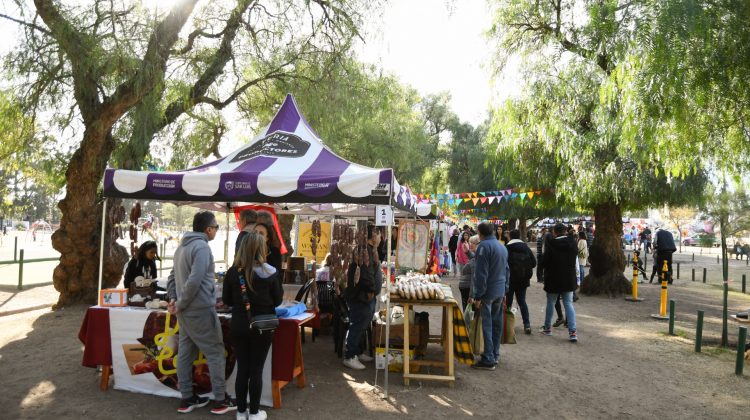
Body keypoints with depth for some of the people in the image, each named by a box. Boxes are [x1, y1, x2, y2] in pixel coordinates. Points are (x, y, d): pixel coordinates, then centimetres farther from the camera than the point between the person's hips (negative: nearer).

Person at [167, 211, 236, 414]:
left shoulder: (182, 246, 13)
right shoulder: (201, 247, -17)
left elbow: (173, 276, 17)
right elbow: (195, 281, -25)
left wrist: (173, 298, 8)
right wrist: (181, 304, -13)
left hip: (186, 310, 9)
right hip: (200, 309, -9)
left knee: (185, 353, 12)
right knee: (215, 353, 1)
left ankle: (187, 398, 21)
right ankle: (220, 400, 7)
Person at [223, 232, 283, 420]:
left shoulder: (233, 271, -6)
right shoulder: (269, 272, -12)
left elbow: (226, 300, 5)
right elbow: (278, 300, -2)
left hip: (239, 326, 2)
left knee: (242, 369, 12)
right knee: (256, 370, 8)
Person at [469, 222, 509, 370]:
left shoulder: (484, 246, -14)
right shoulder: (502, 247, 14)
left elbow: (481, 273, -18)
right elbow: (506, 271, 19)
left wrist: (477, 296, -16)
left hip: (488, 292, -8)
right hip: (500, 291, 8)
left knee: (487, 325, -4)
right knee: (496, 323, 15)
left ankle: (488, 360, -1)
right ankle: (495, 355, 24)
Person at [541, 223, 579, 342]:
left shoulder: (551, 244, -18)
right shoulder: (573, 243, -3)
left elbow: (544, 262, -13)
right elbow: (575, 261, 9)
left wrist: (547, 268, 7)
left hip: (553, 279, -3)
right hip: (569, 279, 3)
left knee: (550, 303, 12)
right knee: (569, 304, 7)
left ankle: (547, 328, 24)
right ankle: (572, 331, -3)